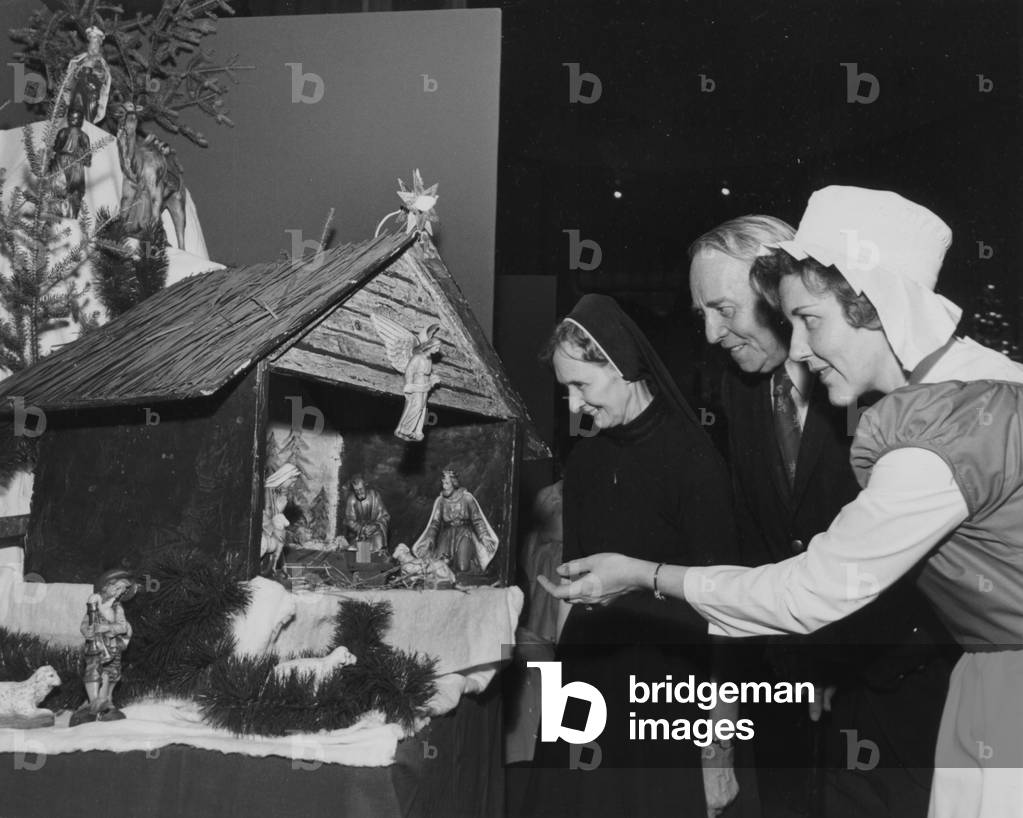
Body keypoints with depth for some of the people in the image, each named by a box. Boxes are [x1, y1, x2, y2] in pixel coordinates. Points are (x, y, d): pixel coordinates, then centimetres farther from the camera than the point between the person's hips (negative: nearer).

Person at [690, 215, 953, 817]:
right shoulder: (740, 387, 3)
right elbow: (753, 534, 8)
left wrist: (843, 667, -10)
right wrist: (793, 665, 4)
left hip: (891, 689, -4)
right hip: (788, 682, 5)